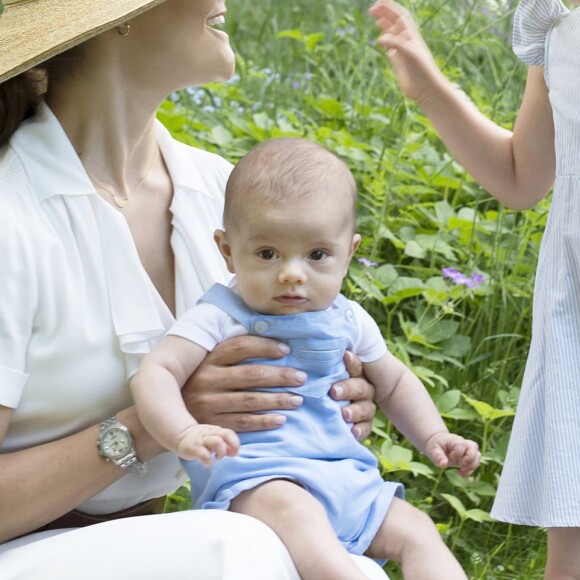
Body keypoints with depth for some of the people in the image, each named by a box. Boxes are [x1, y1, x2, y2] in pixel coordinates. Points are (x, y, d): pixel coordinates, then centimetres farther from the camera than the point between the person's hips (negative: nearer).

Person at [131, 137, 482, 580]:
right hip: (251, 479, -6)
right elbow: (155, 374, -14)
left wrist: (434, 437, 16)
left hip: (345, 479, 6)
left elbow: (394, 383, 31)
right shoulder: (221, 319, -2)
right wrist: (186, 433, -33)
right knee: (289, 507, -37)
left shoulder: (347, 321, 14)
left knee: (416, 531, -12)